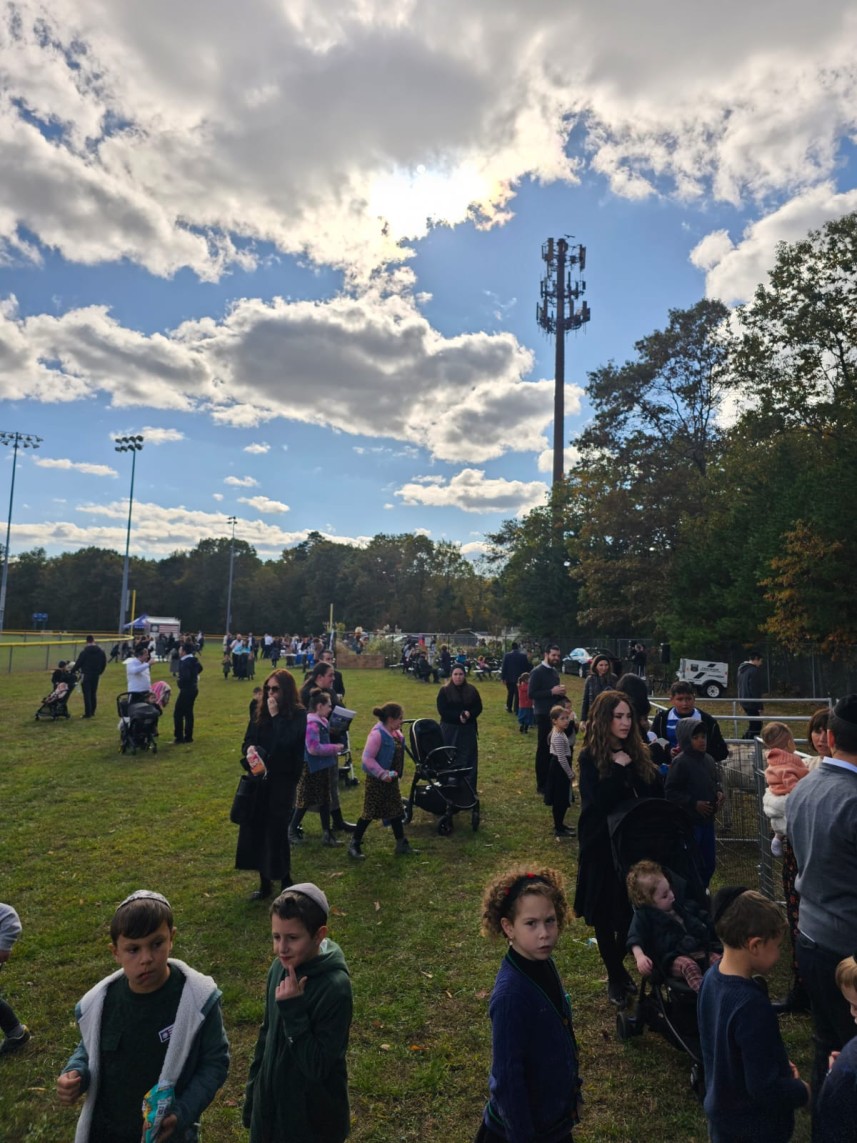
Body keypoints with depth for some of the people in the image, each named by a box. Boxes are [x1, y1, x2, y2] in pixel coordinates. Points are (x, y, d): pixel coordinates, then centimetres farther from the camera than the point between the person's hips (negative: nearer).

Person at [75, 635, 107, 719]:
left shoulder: (84, 652, -12)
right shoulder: (101, 652, 3)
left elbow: (78, 664, -9)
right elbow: (104, 664, 8)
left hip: (86, 675, -5)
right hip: (96, 676, 5)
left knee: (87, 694, -3)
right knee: (93, 694, 14)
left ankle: (88, 713, -5)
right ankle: (92, 712, 19)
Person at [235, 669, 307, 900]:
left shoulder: (298, 715, -11)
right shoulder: (260, 713, 3)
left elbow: (286, 745, -21)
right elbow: (247, 743, 4)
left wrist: (276, 717, -20)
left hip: (282, 781, -5)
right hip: (259, 778, 5)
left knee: (276, 831, 0)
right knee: (256, 830, 7)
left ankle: (284, 879, 21)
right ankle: (265, 883, 23)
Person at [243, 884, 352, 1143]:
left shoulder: (335, 988, -27)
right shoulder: (279, 968, -7)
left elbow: (318, 1066, -24)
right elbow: (267, 1034, 6)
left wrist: (293, 1010, -31)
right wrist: (252, 1096, 12)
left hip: (313, 1117, -5)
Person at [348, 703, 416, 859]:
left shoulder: (395, 733, 4)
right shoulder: (377, 734, -23)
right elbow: (367, 758, -24)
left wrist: (396, 773, 9)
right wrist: (382, 774, -24)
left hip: (391, 779, 8)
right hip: (377, 780, -8)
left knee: (395, 811, 15)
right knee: (370, 812, 0)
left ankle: (401, 844, 25)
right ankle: (354, 844, 14)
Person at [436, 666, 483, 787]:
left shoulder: (472, 690, 5)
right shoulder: (444, 691, -3)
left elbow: (478, 707, 5)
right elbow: (442, 710, -10)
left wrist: (469, 714, -16)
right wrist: (458, 716, -20)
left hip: (468, 729, 3)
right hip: (450, 729, -2)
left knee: (469, 759, 4)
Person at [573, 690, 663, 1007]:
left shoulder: (638, 754, 2)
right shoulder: (591, 758, -10)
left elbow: (658, 798, -2)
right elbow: (601, 801, -22)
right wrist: (620, 767, -20)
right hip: (603, 846, -3)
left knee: (633, 911, 9)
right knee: (604, 913, 9)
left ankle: (618, 967, 33)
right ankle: (615, 977, 27)